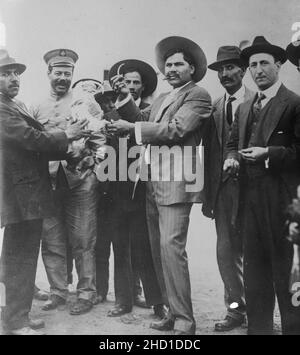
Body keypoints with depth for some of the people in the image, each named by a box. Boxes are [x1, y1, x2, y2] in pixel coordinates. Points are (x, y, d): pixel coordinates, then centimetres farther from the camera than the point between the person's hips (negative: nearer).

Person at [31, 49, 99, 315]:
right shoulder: (37, 108, 14)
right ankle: (58, 292, 20)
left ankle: (86, 293, 13)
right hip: (48, 183, 3)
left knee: (83, 241, 1)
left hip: (80, 181, -2)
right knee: (51, 242, 6)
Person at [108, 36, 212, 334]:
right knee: (159, 250, 11)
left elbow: (175, 129, -16)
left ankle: (184, 320, -5)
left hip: (176, 183, -8)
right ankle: (173, 311, 22)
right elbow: (139, 119, 12)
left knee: (171, 246, -15)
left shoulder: (198, 96, -3)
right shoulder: (160, 100, 23)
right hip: (153, 184, 8)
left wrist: (131, 128, -13)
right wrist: (124, 96, 0)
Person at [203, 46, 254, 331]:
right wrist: (207, 196, 8)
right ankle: (236, 310, 19)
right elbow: (209, 153, 10)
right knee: (226, 251, 5)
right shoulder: (214, 108, 12)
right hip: (223, 187, 4)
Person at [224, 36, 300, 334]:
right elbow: (233, 142, 20)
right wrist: (231, 158, 0)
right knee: (254, 266, 11)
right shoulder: (244, 108, 18)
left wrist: (269, 153, -18)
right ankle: (258, 326, 23)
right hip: (250, 195, 7)